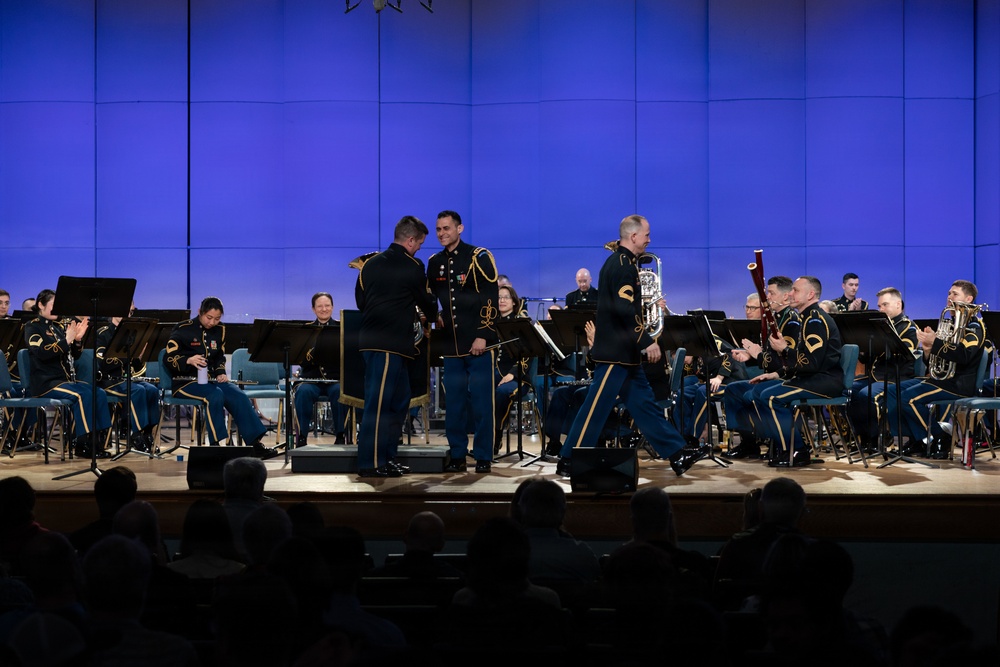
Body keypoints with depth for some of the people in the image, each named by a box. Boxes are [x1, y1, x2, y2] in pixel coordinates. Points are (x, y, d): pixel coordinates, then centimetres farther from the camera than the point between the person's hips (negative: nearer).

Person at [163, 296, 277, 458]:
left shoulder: (219, 330, 9)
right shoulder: (183, 329, -7)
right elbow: (168, 360, -10)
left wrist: (221, 373, 0)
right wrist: (189, 360, -28)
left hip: (211, 379, 5)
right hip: (185, 382, -5)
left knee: (239, 396, -20)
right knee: (215, 395, -35)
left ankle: (255, 444, -19)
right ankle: (216, 444, -30)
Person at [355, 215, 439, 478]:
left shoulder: (370, 264, 11)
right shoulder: (412, 267, -7)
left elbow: (360, 300, 15)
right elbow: (426, 302, 5)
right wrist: (434, 316, 26)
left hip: (372, 339, 8)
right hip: (392, 345, -8)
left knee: (399, 401, 16)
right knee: (378, 404, -6)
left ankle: (387, 458, 19)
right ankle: (371, 463, -4)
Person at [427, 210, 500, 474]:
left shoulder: (479, 258, -5)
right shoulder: (434, 263, 11)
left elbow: (491, 299, -9)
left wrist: (483, 335, -15)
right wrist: (435, 316, 2)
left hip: (478, 343, -5)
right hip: (451, 344, 5)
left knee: (481, 402, -2)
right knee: (454, 402, 6)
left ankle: (483, 457, 5)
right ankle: (457, 456, 14)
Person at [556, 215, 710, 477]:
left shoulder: (621, 262, 16)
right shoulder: (622, 264, -16)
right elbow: (624, 309, -25)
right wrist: (647, 341, -23)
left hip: (624, 352, 11)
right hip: (615, 352, -11)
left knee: (645, 403, 11)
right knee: (596, 407, -6)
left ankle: (677, 455, 15)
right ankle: (568, 462, 0)